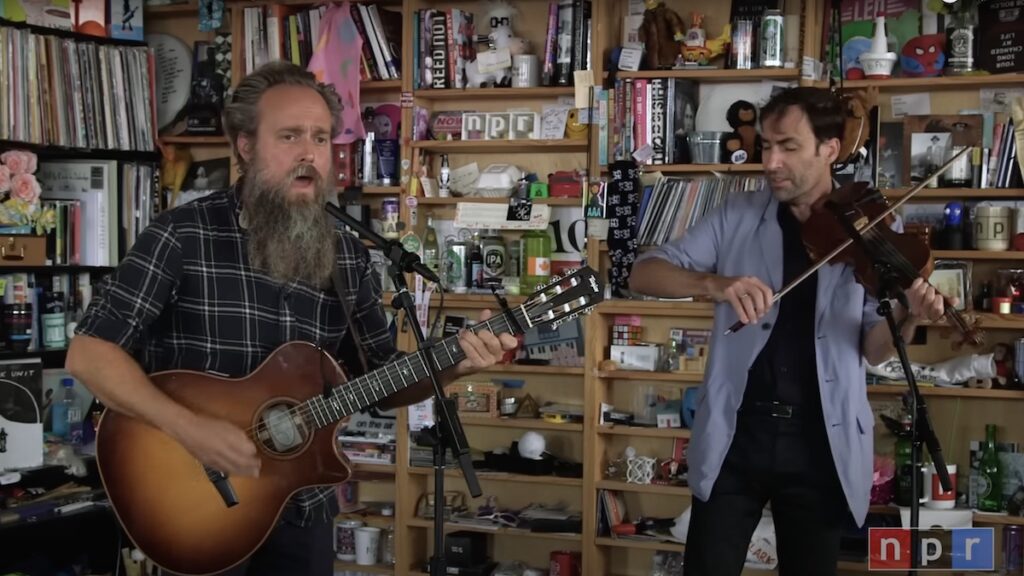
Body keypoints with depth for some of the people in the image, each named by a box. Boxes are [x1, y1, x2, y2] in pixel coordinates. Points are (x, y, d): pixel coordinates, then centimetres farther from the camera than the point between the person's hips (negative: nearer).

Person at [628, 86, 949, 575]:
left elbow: (873, 349, -1)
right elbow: (643, 274, -6)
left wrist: (906, 317, -23)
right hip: (735, 435, 0)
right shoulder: (736, 217, 1)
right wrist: (714, 284, -25)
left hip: (822, 444, 0)